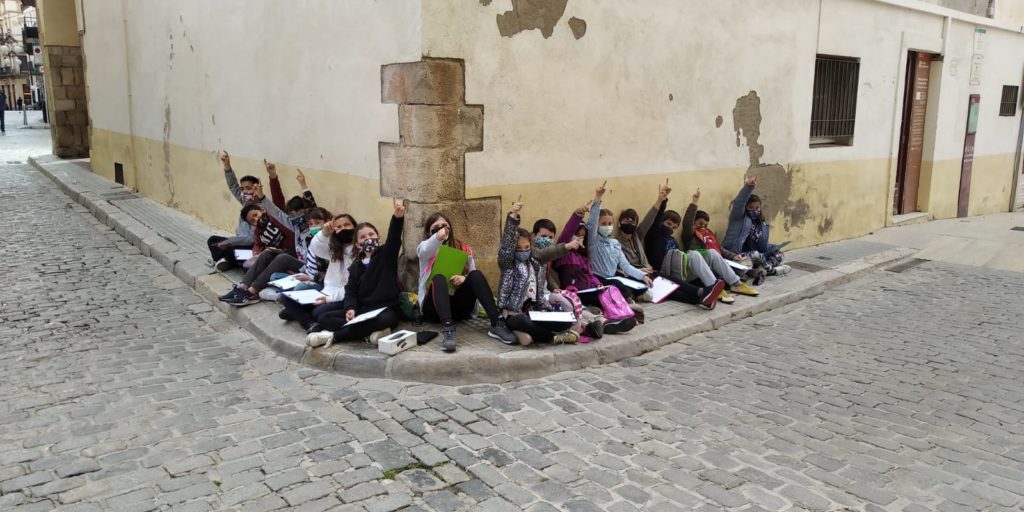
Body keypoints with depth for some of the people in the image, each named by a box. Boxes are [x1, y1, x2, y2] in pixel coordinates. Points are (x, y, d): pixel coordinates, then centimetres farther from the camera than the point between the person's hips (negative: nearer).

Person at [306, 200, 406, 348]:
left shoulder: (386, 254, 1)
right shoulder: (356, 266, 13)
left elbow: (394, 237, -19)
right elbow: (351, 291, 7)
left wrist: (398, 217, -40)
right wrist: (350, 308, -16)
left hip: (387, 309, -4)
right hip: (363, 311, 4)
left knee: (385, 319, -40)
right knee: (325, 318, -11)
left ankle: (334, 335, -28)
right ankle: (369, 333, -29)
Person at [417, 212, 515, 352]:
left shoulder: (463, 249, 15)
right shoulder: (425, 248, 6)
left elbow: (474, 275, 10)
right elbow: (425, 250, -21)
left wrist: (465, 278, -15)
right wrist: (437, 238, -45)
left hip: (459, 306, 2)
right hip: (434, 307, -2)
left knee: (476, 274, -22)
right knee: (439, 279, -32)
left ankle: (497, 324, -34)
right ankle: (447, 328, -54)